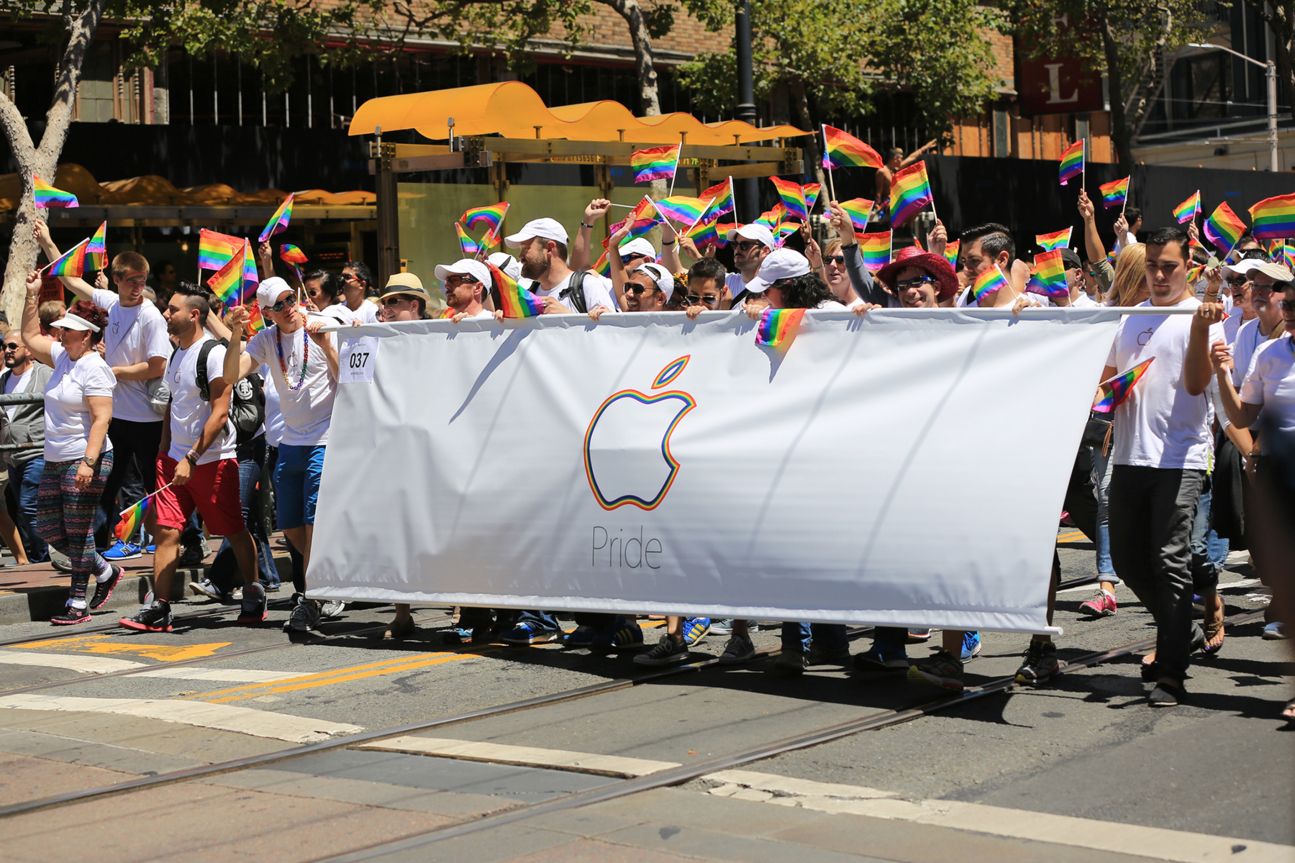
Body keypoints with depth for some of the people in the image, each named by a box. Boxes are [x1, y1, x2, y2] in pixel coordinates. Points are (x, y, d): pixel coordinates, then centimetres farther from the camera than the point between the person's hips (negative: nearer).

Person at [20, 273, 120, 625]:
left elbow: (101, 418, -21)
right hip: (55, 461, 9)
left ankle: (78, 604, 4)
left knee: (78, 531, -4)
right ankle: (104, 571, 26)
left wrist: (88, 462, -28)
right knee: (48, 528, 11)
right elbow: (31, 337, 27)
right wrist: (32, 296, 19)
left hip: (84, 461, -9)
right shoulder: (63, 356, 11)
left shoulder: (94, 368, -14)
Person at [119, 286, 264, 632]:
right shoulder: (177, 354, 13)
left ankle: (254, 596, 19)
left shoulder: (213, 353, -13)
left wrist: (192, 459, -20)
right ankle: (159, 609, -1)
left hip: (213, 459, -7)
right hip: (175, 458, 7)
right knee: (165, 530, -2)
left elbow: (220, 412, -17)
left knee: (234, 531, 4)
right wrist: (164, 453, 12)